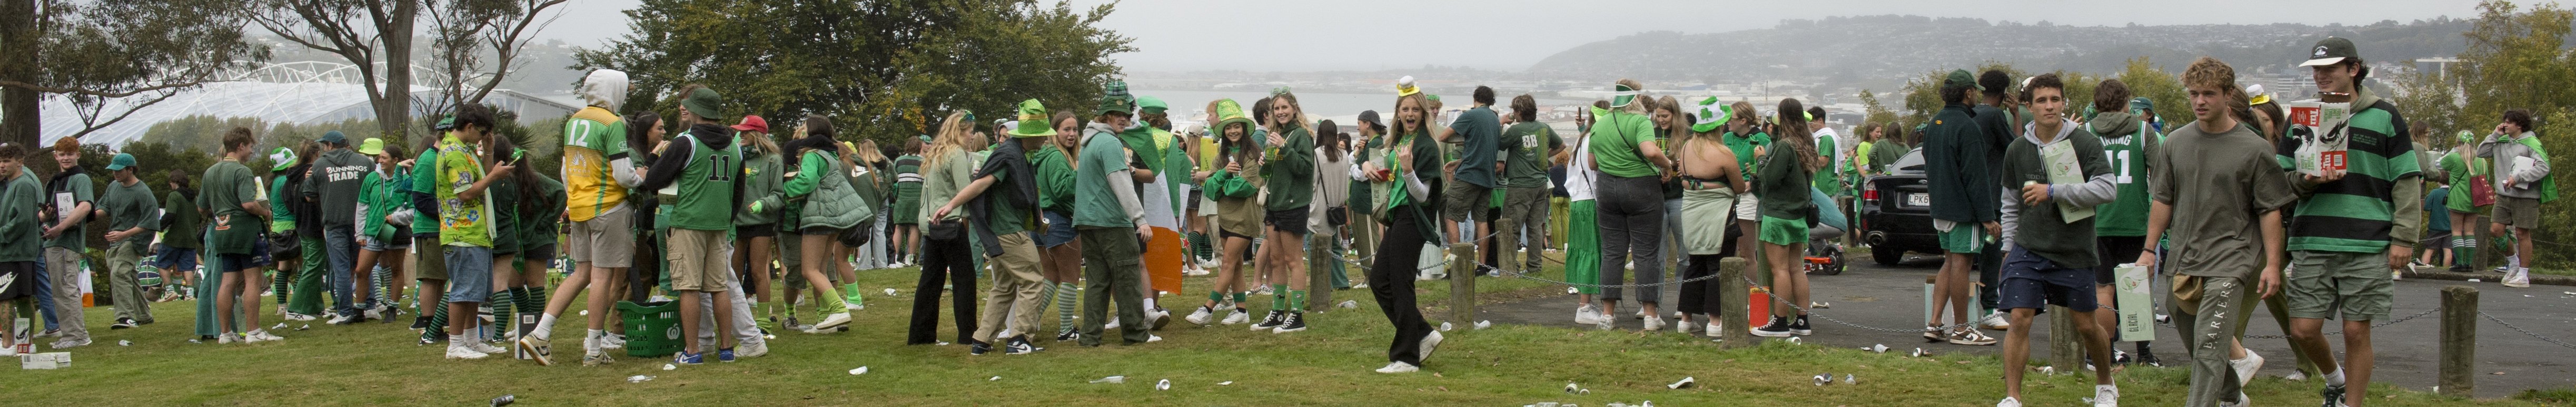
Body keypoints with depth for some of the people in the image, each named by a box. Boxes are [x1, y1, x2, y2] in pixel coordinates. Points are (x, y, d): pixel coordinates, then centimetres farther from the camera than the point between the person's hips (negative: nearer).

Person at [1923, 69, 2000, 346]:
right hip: (1964, 209, -9)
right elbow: (1976, 176, -19)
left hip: (1940, 207, 9)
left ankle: (1934, 324, 10)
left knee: (1950, 262, 14)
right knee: (1961, 263, -4)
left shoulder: (1934, 124, 12)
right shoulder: (1967, 127, -16)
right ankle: (1961, 329, 1)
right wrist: (1987, 216, -17)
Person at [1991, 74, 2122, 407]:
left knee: (2086, 325, 10)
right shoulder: (2018, 149, 4)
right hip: (2028, 250, 2)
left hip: (2075, 251, -2)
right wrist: (2009, 245, 12)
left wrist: (2054, 191, -22)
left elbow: (2108, 188, -17)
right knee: (2019, 320, -10)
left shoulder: (2085, 142, -7)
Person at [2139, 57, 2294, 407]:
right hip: (2184, 261, 5)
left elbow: (2270, 211, -3)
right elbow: (2162, 201, 13)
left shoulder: (2253, 149, -6)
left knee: (2209, 348, -15)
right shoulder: (2176, 142, 6)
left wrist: (2272, 264, -8)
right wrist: (2149, 250, 9)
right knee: (2196, 346, 16)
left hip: (2230, 262, -5)